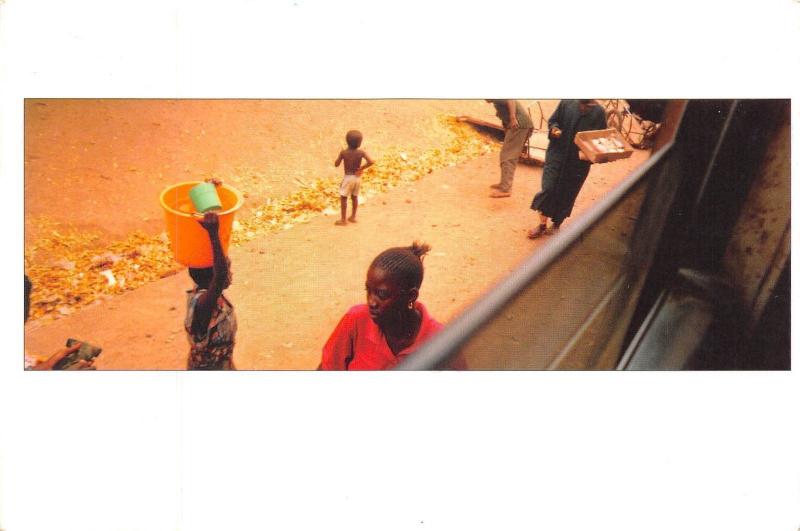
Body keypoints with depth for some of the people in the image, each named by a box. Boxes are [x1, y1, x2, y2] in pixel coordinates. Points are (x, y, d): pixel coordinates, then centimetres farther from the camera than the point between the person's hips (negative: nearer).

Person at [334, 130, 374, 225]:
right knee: (354, 197, 19)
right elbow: (371, 162, -23)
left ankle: (343, 219, 8)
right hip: (357, 177, 3)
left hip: (348, 178, -3)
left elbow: (336, 164, -4)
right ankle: (353, 217, 28)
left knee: (343, 198, 7)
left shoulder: (343, 152, -13)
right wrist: (361, 168, -10)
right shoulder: (361, 152, -11)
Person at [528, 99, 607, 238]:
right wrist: (554, 129, -15)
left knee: (567, 195, 9)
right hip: (557, 155, 0)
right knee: (548, 189, -5)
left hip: (579, 161, 0)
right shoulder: (567, 103, -2)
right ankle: (542, 224, 11)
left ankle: (556, 225, 27)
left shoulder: (598, 112, -3)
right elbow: (552, 120, 8)